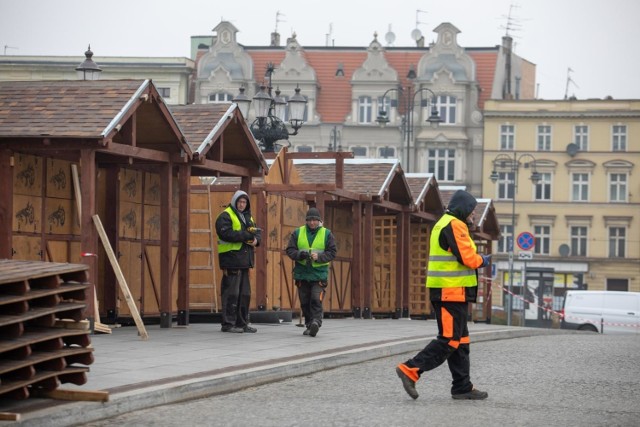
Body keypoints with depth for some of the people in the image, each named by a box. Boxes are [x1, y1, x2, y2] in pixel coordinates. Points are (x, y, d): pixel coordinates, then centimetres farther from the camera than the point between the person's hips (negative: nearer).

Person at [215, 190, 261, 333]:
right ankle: (228, 323, -5)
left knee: (245, 293, 11)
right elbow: (226, 233, -20)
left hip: (244, 260, 9)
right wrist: (247, 235, -18)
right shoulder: (225, 216, -6)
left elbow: (256, 232, 20)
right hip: (231, 259, -9)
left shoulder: (248, 217, 21)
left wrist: (256, 240, -4)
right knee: (231, 292, -9)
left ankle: (242, 323, 18)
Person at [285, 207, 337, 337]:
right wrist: (299, 255, -17)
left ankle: (316, 321, -20)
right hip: (302, 273, 3)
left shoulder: (326, 234, 3)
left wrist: (319, 257, -17)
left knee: (316, 300, -16)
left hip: (319, 274, -3)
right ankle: (309, 325, 17)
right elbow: (290, 250, 4)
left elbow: (332, 252, -1)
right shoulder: (297, 233, 7)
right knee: (305, 301, 7)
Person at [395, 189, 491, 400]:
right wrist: (483, 260, 1)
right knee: (449, 339, -10)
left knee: (460, 340, 12)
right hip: (452, 292, -11)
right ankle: (411, 370, -13)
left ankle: (463, 387, 15)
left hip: (447, 292, 11)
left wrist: (478, 260, 6)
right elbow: (468, 257, -19)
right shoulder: (455, 225, -13)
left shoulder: (443, 224, 20)